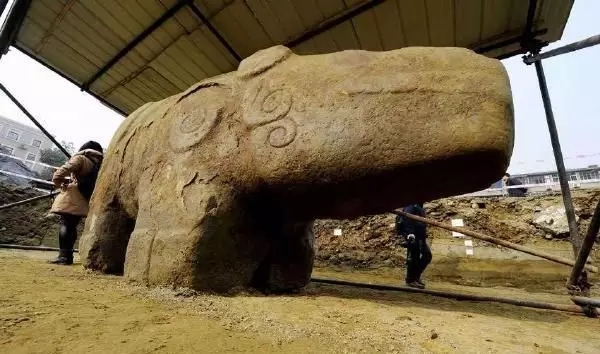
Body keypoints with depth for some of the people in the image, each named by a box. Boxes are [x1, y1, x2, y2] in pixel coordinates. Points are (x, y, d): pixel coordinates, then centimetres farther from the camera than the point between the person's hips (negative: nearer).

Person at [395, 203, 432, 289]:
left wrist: (424, 236, 23)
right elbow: (406, 219, -24)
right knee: (413, 258, -4)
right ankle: (411, 280, 6)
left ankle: (416, 276, 18)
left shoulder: (419, 208, 21)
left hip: (419, 237, 10)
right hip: (413, 236, -10)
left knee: (427, 255, 9)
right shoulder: (411, 206, -10)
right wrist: (410, 234, -32)